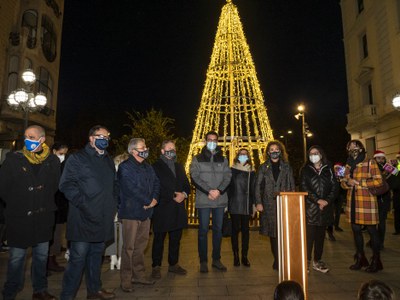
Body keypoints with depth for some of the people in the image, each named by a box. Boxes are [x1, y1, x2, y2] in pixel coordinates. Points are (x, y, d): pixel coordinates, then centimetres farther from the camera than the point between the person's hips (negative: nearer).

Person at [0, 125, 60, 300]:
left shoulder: (52, 161, 1)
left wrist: (45, 204, 6)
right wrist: (15, 204, 1)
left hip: (43, 218, 3)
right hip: (19, 219, -2)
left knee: (42, 256, 14)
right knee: (16, 258, 5)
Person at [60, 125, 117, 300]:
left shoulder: (109, 161, 17)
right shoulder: (77, 158, -3)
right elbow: (66, 184, -10)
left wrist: (113, 204, 11)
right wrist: (83, 204, -16)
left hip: (103, 218, 6)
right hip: (83, 217, -6)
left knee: (96, 254, 16)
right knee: (78, 257, -3)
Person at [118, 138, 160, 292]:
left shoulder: (148, 167, 15)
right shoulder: (125, 167, -10)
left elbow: (156, 183, 12)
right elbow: (132, 188, -19)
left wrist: (154, 198, -6)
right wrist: (149, 201, -13)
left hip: (145, 211, 7)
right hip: (131, 212, -7)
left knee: (141, 245, 14)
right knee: (129, 247, 1)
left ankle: (139, 275, 27)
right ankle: (126, 280, 13)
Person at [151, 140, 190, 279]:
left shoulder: (179, 167, 17)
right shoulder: (156, 167, -4)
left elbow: (187, 185, 15)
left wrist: (184, 194, -5)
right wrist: (173, 196, -14)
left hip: (178, 209, 6)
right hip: (162, 209, -6)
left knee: (176, 239, 14)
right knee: (159, 239, 6)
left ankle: (173, 264, 28)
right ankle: (156, 266, 19)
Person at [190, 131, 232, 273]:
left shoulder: (223, 160, 13)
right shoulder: (197, 159, 5)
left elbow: (227, 177, 4)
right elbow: (194, 177, -6)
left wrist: (219, 190, -13)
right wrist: (209, 191, -15)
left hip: (220, 200, 3)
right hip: (203, 201, -3)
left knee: (218, 230, 10)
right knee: (203, 230, 2)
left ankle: (216, 259, 22)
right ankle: (203, 261, 14)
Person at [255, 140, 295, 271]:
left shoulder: (286, 167, 9)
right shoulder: (263, 167, 7)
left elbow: (292, 185, 8)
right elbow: (258, 185, 3)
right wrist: (258, 202, -5)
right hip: (269, 204, 0)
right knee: (273, 233, 5)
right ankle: (277, 259, 17)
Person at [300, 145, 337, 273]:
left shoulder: (328, 169, 10)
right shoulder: (305, 170, 4)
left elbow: (334, 186, 4)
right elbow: (304, 188, -4)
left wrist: (327, 200, -10)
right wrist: (317, 200, -14)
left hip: (325, 208, 3)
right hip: (310, 208, -3)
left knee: (320, 235, 10)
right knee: (309, 235, -6)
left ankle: (317, 261, 21)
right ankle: (307, 262, 2)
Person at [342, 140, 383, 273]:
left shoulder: (370, 162, -2)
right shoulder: (348, 165, 14)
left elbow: (378, 181, -9)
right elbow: (343, 183, 17)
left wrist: (359, 182, -15)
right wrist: (348, 183, -5)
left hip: (367, 202, -5)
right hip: (353, 202, 5)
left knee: (371, 230, 1)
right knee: (356, 230, 11)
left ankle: (376, 260, 17)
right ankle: (360, 258, 26)